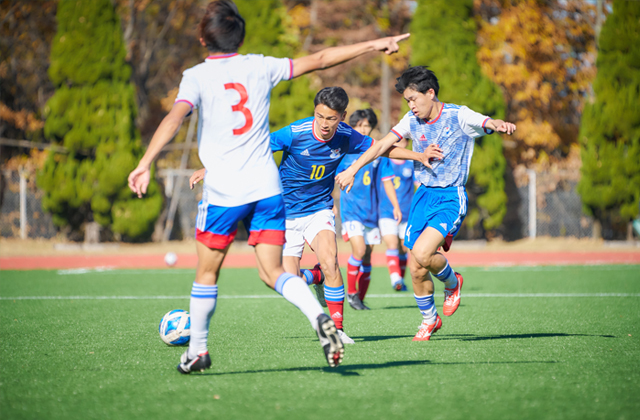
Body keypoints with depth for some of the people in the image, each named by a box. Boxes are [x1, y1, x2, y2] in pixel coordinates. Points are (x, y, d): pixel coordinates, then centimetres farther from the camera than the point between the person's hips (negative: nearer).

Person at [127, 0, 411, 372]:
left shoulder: (197, 76, -3)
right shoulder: (260, 67, 7)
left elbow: (175, 118, -19)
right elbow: (318, 60, 12)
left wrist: (145, 164, -29)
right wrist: (372, 45, 20)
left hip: (223, 191, -3)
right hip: (267, 188, 3)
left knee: (207, 272, 13)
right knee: (273, 272, 3)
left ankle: (197, 351, 22)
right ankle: (319, 317, -22)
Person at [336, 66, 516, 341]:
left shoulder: (458, 116, -11)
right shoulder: (412, 120, 4)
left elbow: (487, 123, -26)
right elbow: (383, 144, 8)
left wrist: (501, 125, -49)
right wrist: (353, 169, 3)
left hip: (451, 197, -5)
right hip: (423, 195, 5)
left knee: (422, 252, -25)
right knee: (415, 269, 0)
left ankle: (452, 283, 7)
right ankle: (429, 319, 24)